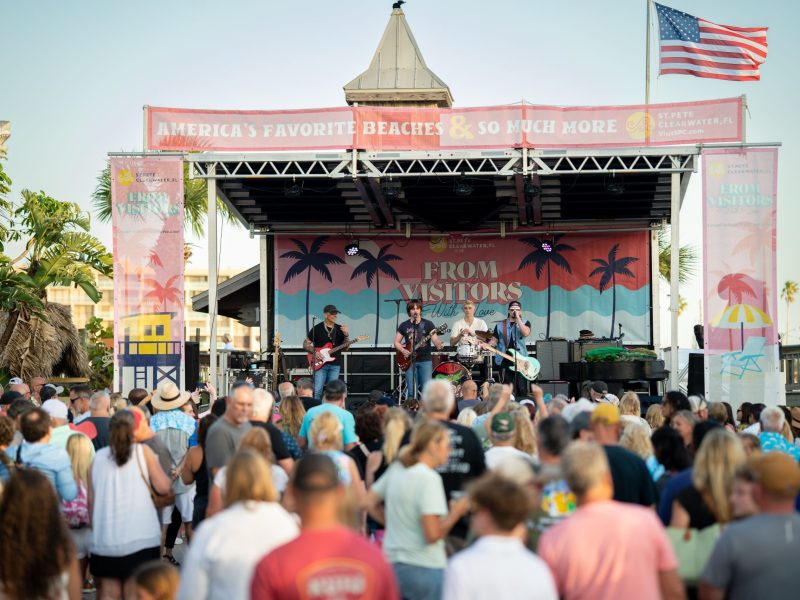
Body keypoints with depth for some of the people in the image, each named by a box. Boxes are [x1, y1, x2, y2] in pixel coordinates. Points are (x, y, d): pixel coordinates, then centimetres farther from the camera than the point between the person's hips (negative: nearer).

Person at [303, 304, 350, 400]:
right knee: (317, 391, -11)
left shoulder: (340, 329, 10)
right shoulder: (317, 328, -1)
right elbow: (305, 344, 3)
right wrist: (314, 352, -13)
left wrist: (346, 335, -8)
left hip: (335, 364, 4)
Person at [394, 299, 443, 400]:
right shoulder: (404, 325, 7)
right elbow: (396, 342, 12)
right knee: (412, 391, 1)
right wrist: (403, 351, -8)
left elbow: (435, 339, -7)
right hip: (410, 361, 2)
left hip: (425, 360, -2)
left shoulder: (428, 324, 2)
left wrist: (438, 344, -30)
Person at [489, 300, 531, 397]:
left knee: (522, 389, -4)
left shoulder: (525, 323, 6)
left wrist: (518, 318, -13)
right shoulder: (500, 325, 12)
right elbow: (494, 340, 11)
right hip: (505, 360, 1)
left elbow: (525, 333, -15)